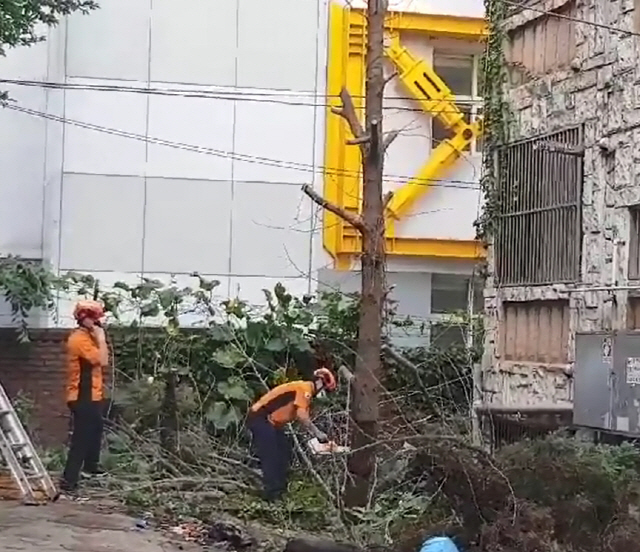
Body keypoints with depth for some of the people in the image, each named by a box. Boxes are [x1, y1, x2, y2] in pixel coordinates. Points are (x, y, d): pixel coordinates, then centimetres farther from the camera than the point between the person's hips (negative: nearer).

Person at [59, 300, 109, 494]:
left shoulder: (87, 337, 14)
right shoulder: (80, 339, -19)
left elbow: (101, 361, 15)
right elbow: (102, 361, -24)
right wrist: (101, 338, -18)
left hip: (90, 395, 11)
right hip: (83, 397, -11)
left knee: (95, 431, 29)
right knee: (81, 438, -12)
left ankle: (91, 465, 49)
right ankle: (68, 481, -14)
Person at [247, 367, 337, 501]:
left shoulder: (306, 392, 17)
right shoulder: (304, 388, -14)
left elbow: (305, 419, 14)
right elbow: (301, 416, -24)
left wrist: (318, 435, 4)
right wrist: (318, 433, -16)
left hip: (270, 422, 11)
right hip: (260, 418, -11)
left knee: (283, 453, 13)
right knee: (271, 457, -12)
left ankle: (280, 490, 16)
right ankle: (273, 495, -12)